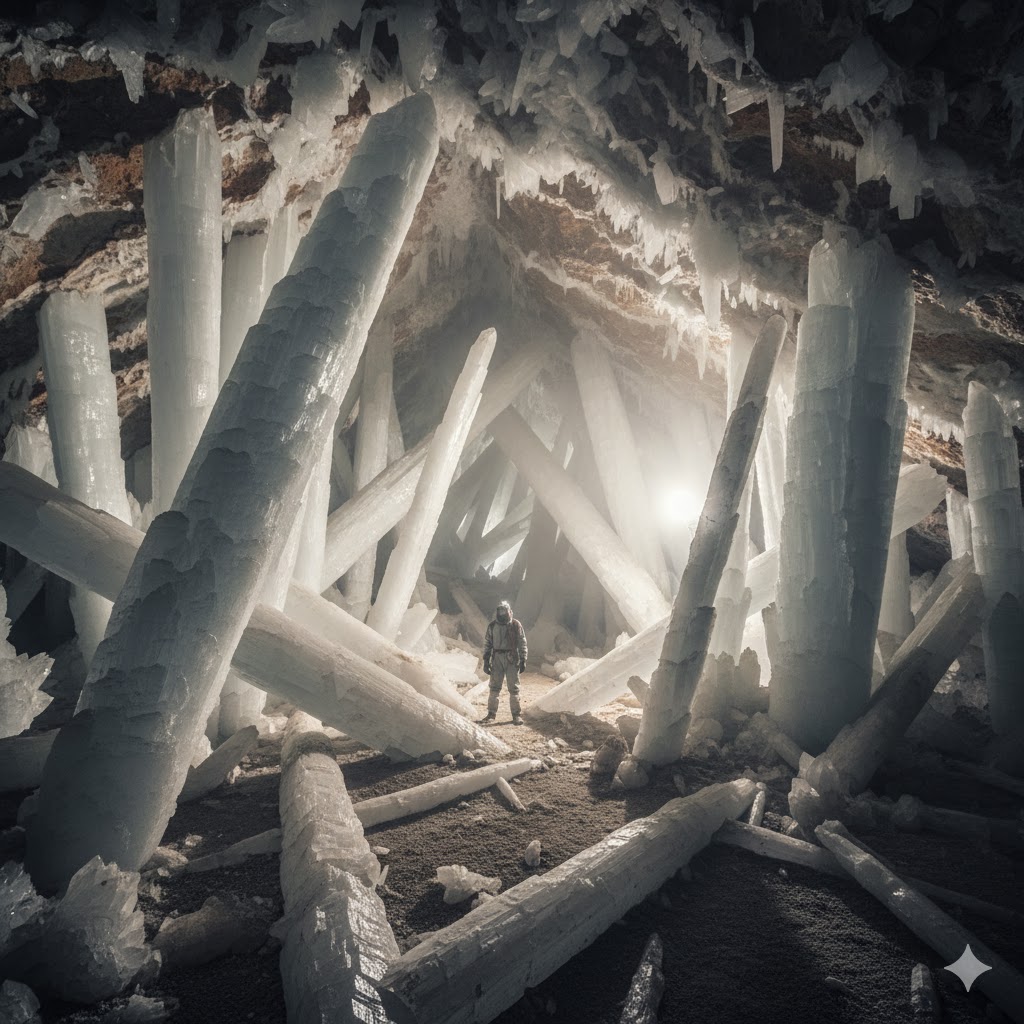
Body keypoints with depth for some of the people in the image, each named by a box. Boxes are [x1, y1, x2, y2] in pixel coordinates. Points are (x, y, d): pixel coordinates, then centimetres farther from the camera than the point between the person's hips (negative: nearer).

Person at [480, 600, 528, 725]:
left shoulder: (516, 625, -1)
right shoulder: (492, 625, 5)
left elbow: (522, 643, 1)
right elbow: (487, 643, 9)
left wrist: (523, 660, -3)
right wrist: (486, 661, 4)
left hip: (512, 659, -2)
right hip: (497, 658, 2)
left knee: (513, 687, 1)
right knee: (494, 687, 5)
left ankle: (516, 714, 8)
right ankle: (491, 713, 13)